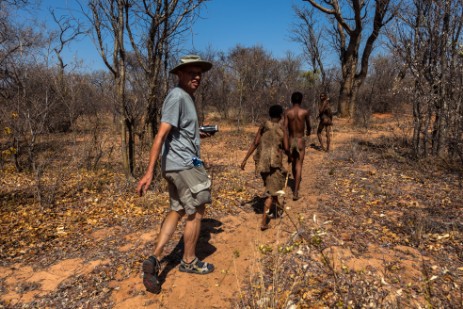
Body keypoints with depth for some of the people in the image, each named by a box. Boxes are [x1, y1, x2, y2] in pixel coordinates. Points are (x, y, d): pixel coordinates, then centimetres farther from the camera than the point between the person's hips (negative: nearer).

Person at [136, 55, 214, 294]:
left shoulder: (187, 96, 14)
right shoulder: (177, 96, -16)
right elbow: (161, 134, -24)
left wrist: (198, 134, 24)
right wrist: (149, 172, -28)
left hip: (179, 164, 10)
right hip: (183, 165, -10)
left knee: (178, 211, 16)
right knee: (196, 212, 6)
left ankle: (155, 259, 13)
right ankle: (189, 261, 25)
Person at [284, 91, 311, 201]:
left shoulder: (287, 112, -5)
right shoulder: (305, 112, -6)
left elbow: (285, 128, -11)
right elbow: (308, 126, 9)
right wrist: (308, 132, 33)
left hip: (291, 140, 2)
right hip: (300, 140, -2)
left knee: (293, 163, 20)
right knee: (299, 165, -2)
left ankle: (296, 182, 43)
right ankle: (295, 192, -10)